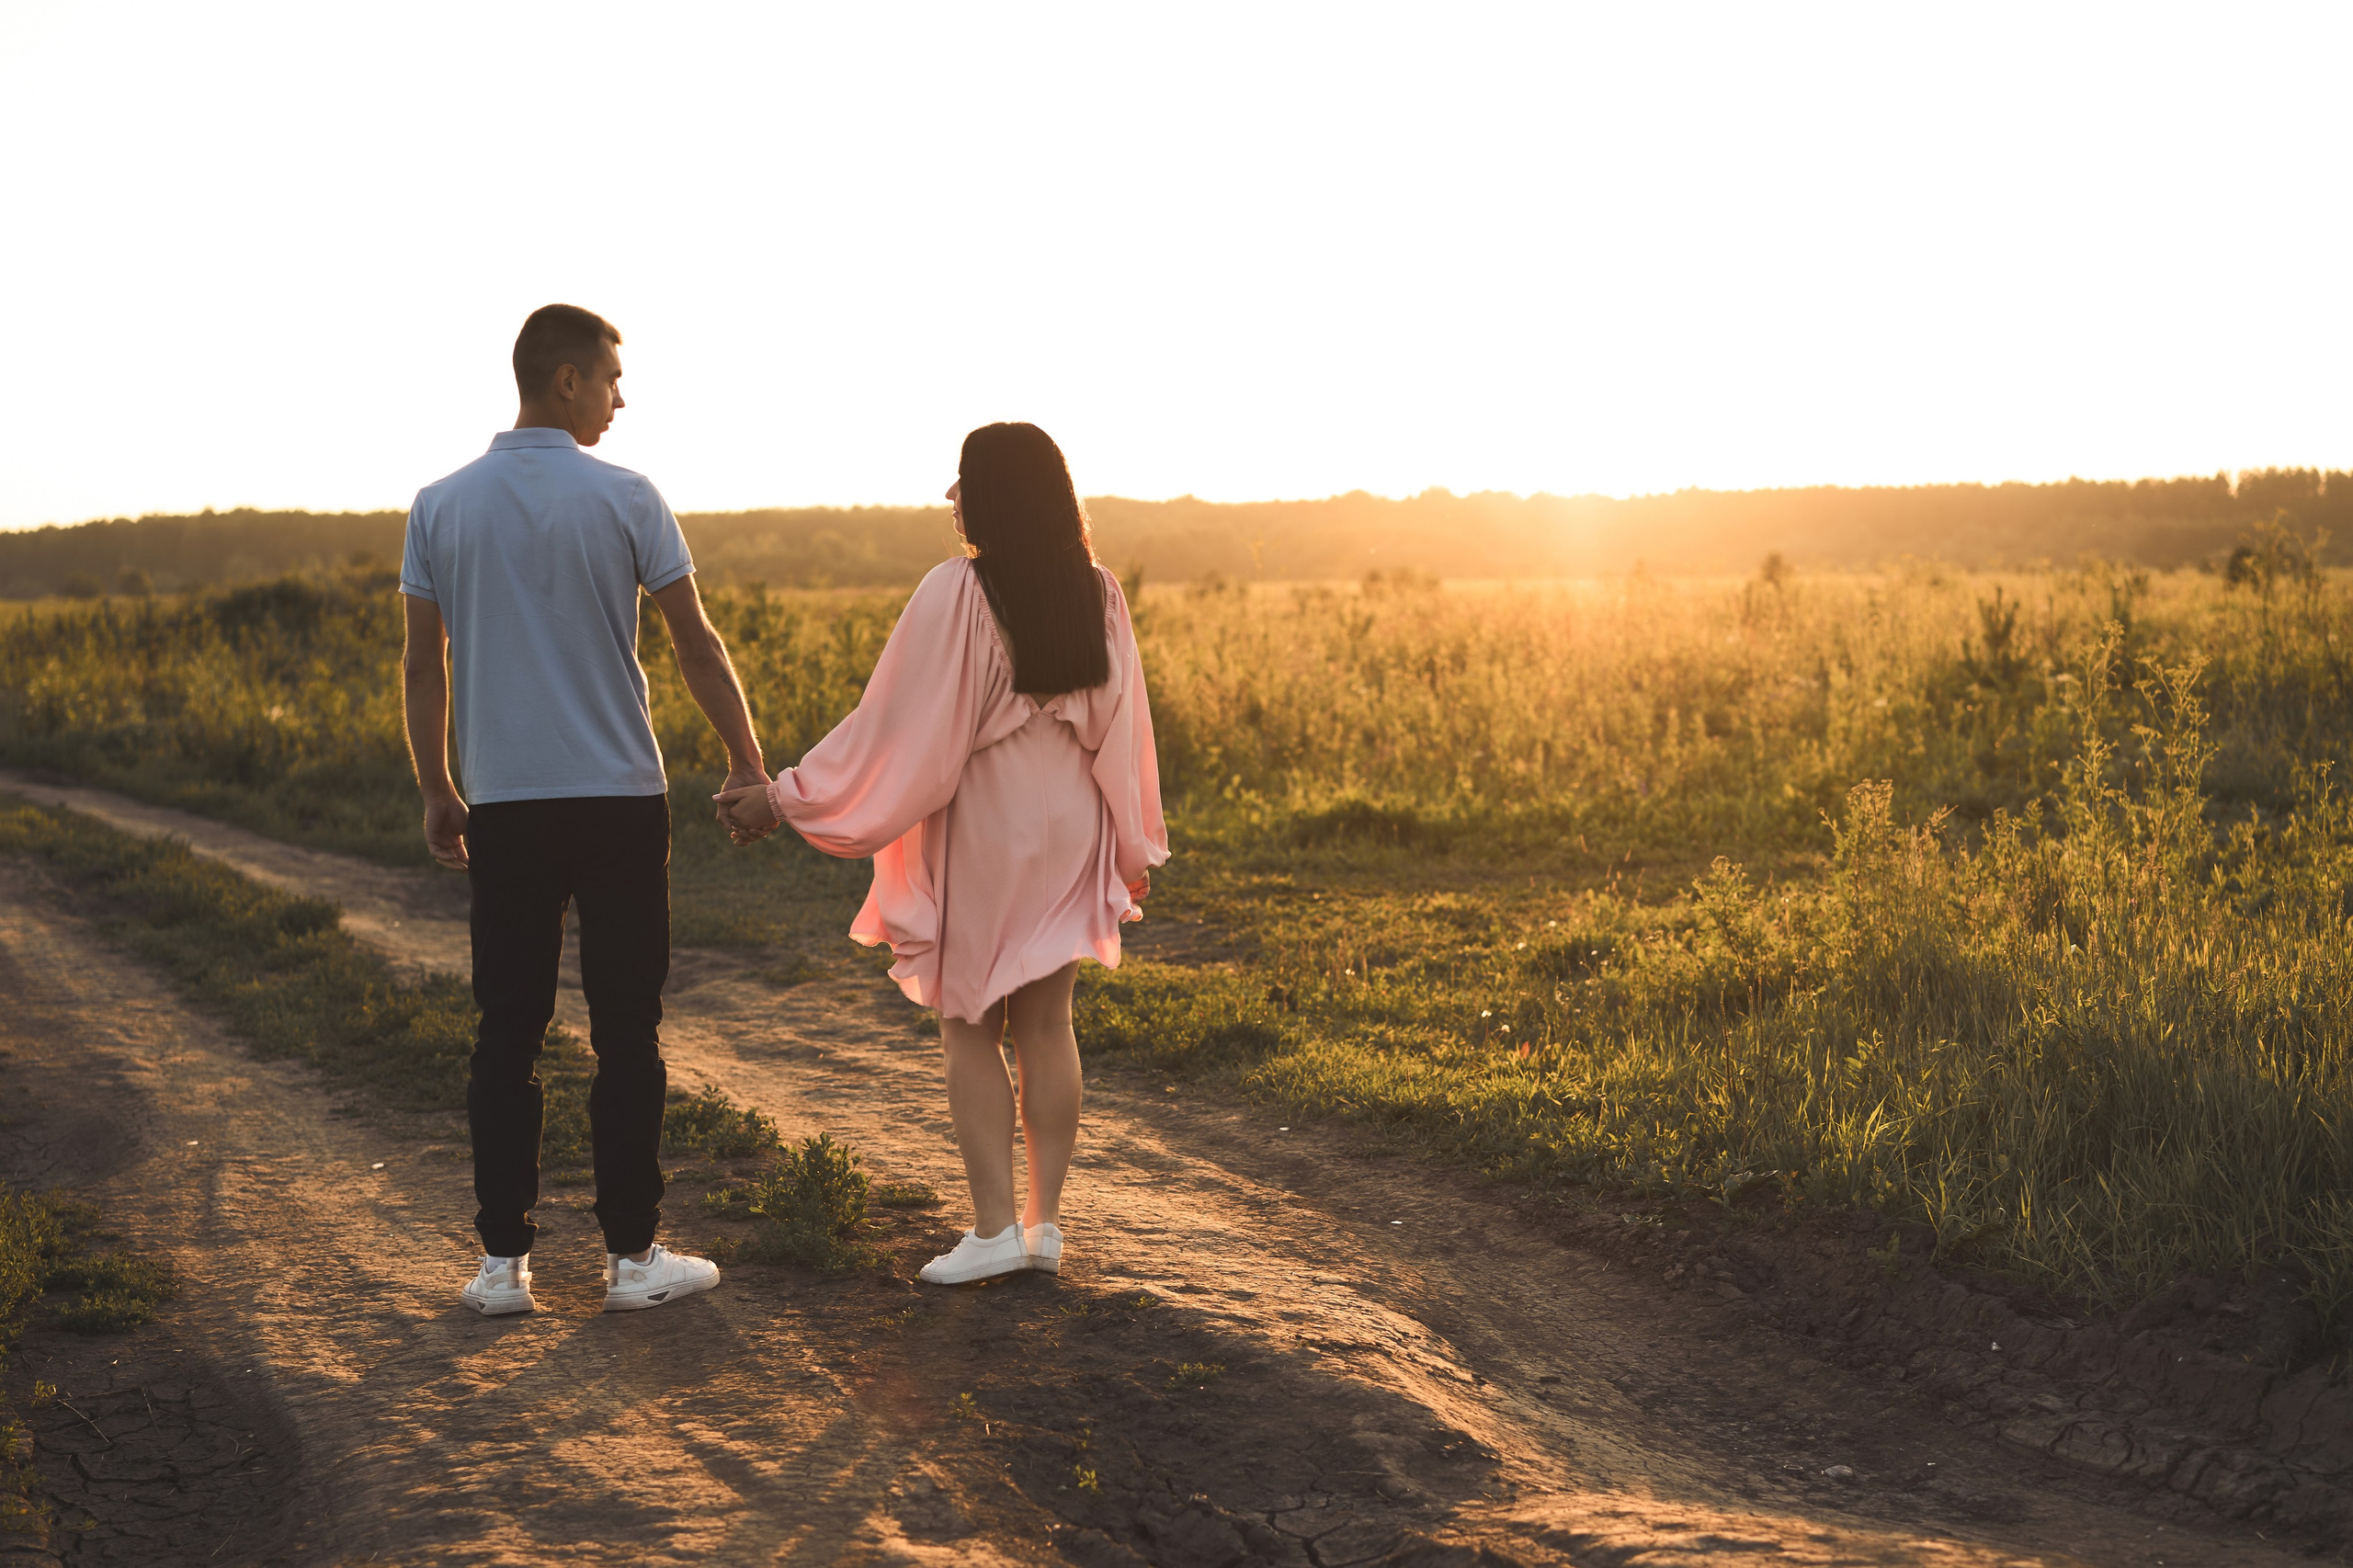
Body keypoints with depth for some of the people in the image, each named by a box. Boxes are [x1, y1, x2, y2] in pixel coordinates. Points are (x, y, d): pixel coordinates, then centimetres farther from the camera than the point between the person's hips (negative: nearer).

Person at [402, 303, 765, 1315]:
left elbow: (423, 666, 7)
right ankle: (631, 1254, 8)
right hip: (619, 798, -3)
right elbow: (698, 647, -2)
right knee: (626, 1033, 4)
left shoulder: (441, 507, 4)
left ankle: (503, 1261, 8)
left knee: (507, 1034, 7)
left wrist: (435, 793, 16)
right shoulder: (624, 499, -5)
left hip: (503, 805, 3)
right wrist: (748, 766, 8)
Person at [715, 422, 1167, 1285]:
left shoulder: (956, 595, -18)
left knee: (969, 1029, 6)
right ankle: (1044, 1222, 14)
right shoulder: (1099, 594, 0)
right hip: (1068, 834, 5)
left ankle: (993, 1229, 3)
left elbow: (894, 727, -17)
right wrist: (1130, 850, 17)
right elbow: (1123, 732, 6)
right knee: (1046, 1025, 11)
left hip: (978, 834, -5)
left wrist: (784, 798, -10)